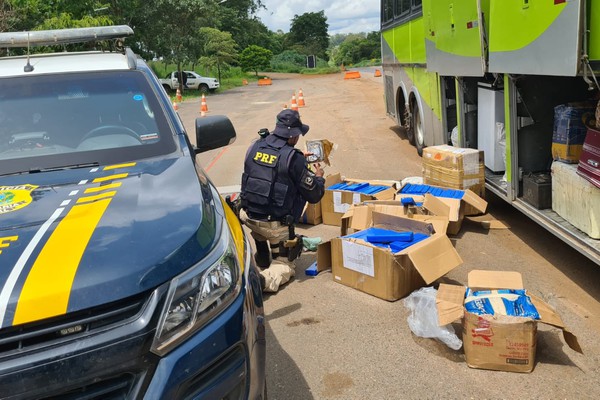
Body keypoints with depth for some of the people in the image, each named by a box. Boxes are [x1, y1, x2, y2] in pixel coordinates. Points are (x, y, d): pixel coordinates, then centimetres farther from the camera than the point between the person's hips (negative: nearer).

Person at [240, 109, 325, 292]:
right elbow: (314, 196, -10)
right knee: (284, 266, 13)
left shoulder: (255, 147, 0)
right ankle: (265, 279, -17)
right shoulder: (294, 158, -17)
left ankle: (262, 257, 40)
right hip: (275, 226, -5)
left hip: (247, 216, 5)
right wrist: (319, 177, 12)